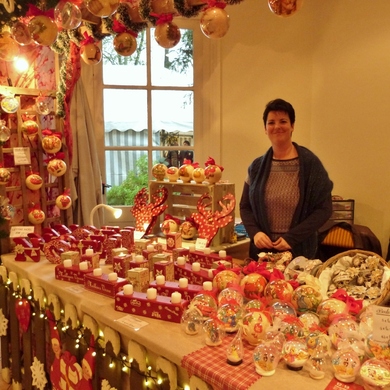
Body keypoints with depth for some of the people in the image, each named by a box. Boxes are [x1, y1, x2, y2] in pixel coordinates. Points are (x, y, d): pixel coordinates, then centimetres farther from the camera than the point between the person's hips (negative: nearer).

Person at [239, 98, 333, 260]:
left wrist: (292, 238, -15)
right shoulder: (257, 166, 3)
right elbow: (245, 207, 9)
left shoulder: (310, 163, -7)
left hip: (299, 251, -3)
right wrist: (255, 232, -10)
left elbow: (324, 208, -8)